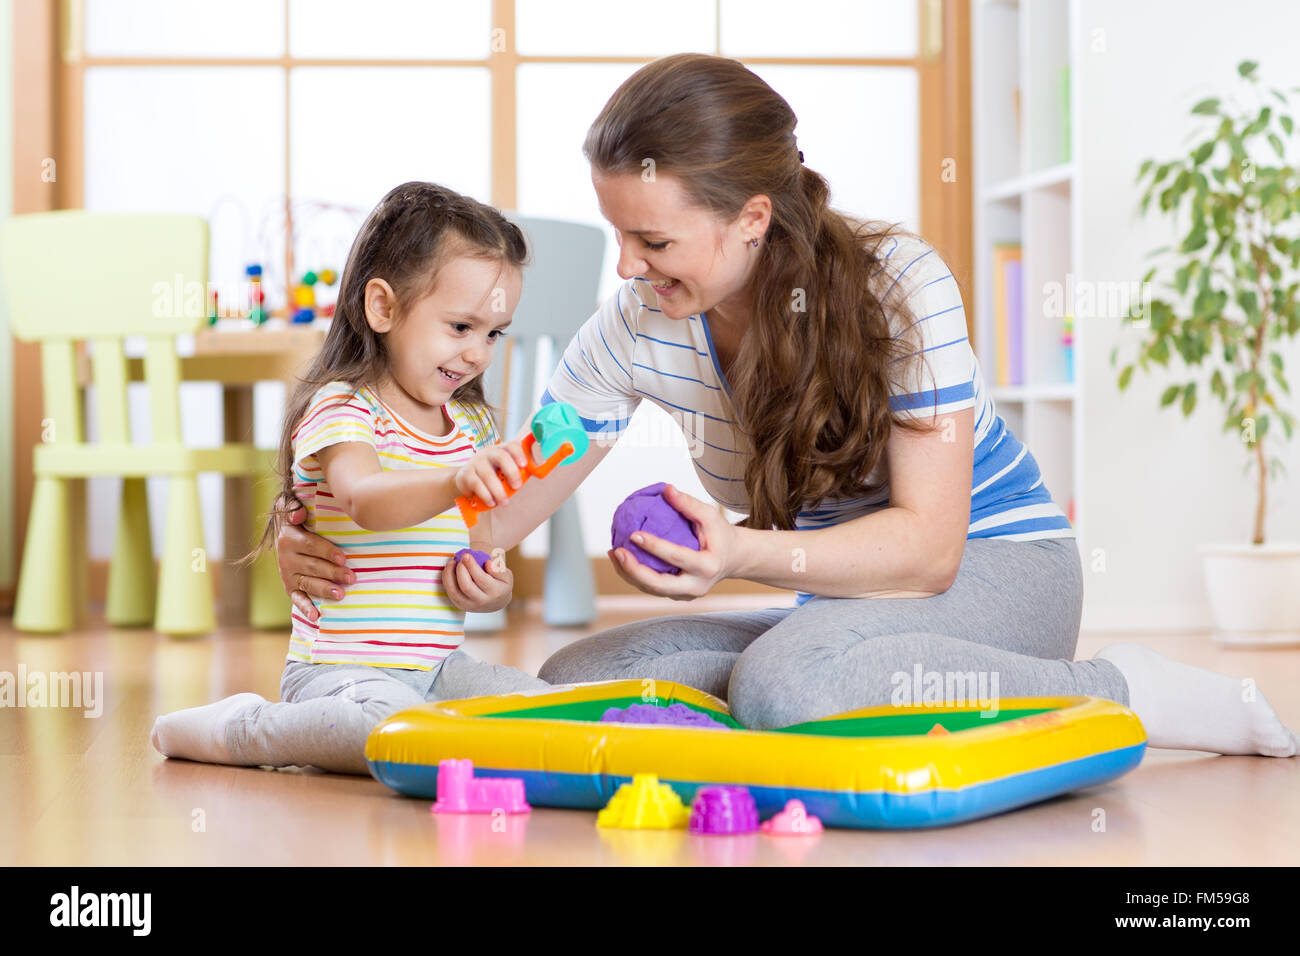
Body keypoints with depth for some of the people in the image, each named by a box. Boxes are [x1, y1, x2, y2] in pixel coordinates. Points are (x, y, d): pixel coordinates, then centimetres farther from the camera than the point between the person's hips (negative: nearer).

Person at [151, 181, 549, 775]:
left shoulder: (470, 426, 13)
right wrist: (453, 482, -52)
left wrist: (491, 587, -3)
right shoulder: (341, 411, -11)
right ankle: (235, 730, -8)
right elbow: (365, 500, -34)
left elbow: (481, 549, 21)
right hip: (341, 670, -8)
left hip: (436, 667, 8)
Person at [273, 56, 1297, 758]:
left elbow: (927, 544, -25)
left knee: (784, 678, -36)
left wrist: (744, 555, -42)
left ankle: (1120, 691, -17)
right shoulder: (635, 331, -8)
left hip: (996, 571, -6)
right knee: (575, 676, -12)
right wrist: (329, 544, -22)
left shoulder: (898, 284, -21)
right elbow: (500, 506, -3)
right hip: (838, 601, 7)